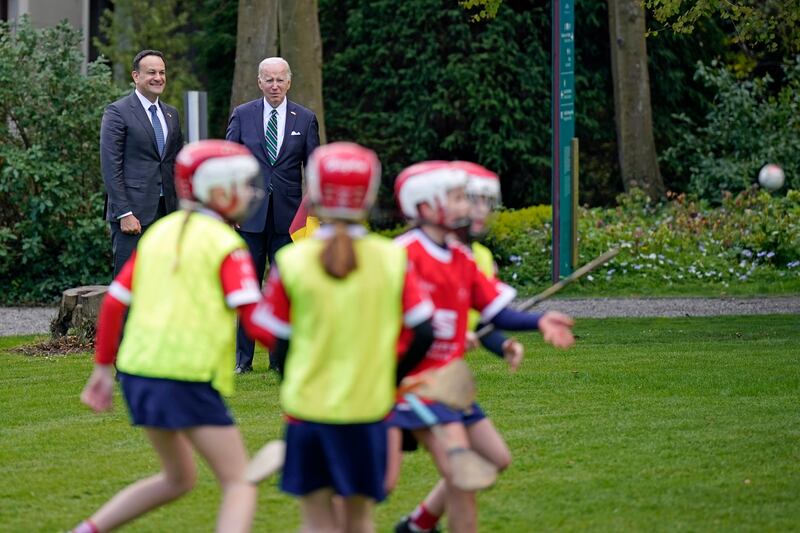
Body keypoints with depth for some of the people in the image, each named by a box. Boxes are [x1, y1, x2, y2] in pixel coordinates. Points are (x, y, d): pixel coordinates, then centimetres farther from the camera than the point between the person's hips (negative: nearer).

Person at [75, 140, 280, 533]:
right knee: (239, 484, -1)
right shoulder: (226, 246, -6)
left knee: (178, 478, 24)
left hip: (138, 370, 7)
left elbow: (115, 302, 13)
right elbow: (255, 321, -14)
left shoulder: (159, 233, 13)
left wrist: (104, 367, 19)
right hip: (188, 378, -7)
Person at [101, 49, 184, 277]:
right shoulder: (118, 112, -5)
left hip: (167, 212, 7)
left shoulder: (171, 114, 16)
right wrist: (125, 214, -16)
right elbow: (111, 167, -10)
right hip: (134, 213, -6)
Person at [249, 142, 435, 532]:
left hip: (307, 407, -1)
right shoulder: (393, 259, -4)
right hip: (369, 408, 1)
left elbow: (279, 346, -2)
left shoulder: (292, 262, -7)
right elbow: (423, 334, -5)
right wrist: (390, 378, 10)